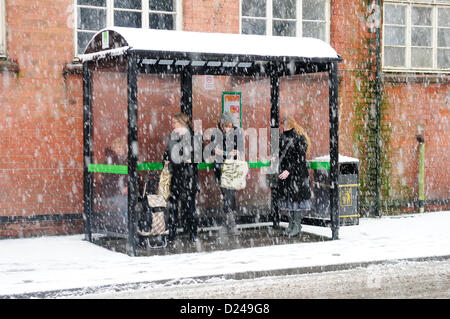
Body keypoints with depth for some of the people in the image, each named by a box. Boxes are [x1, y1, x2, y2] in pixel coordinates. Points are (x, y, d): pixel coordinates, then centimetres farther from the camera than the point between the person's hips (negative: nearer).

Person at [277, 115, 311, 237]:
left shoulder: (299, 138, -10)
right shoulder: (282, 137, 11)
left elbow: (300, 159, -14)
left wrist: (289, 170, -18)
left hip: (297, 173, -6)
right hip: (284, 173, 7)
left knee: (296, 198, -4)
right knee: (286, 198, 8)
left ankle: (297, 226, 4)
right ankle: (291, 224, 17)